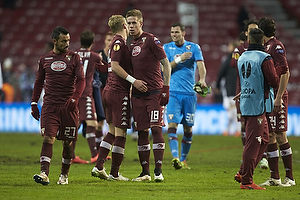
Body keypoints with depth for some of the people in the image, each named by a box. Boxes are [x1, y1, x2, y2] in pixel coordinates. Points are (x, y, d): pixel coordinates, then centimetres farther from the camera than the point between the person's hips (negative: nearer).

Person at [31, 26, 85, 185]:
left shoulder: (74, 58, 5)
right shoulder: (44, 59, 11)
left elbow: (81, 80, -2)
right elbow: (39, 82, 19)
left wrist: (75, 98, -17)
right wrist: (34, 103, 13)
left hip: (69, 106, 0)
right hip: (49, 105, 0)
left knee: (67, 142, 5)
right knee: (48, 139, -13)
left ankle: (64, 174, 18)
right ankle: (44, 173, -23)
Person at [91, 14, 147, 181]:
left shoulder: (117, 42, 18)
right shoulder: (119, 42, -11)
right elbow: (115, 66, -20)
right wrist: (133, 81, -22)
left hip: (109, 90, 10)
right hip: (119, 92, -10)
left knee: (112, 131, 15)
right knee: (120, 133, -4)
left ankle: (99, 167, 10)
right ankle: (114, 174, -2)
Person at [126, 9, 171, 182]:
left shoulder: (151, 40, -5)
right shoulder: (131, 45, 14)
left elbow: (166, 64, -6)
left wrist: (165, 88, -11)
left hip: (154, 93, -6)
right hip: (138, 94, 6)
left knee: (156, 129, -10)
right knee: (142, 132, 6)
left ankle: (158, 171, -9)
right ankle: (145, 172, 10)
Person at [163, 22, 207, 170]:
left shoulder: (194, 47, 5)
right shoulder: (167, 48, 7)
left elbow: (200, 65, -9)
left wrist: (202, 79, -27)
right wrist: (179, 59, -16)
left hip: (190, 93, 1)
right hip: (173, 92, -1)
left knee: (188, 128, 6)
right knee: (172, 124, -17)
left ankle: (183, 160, 18)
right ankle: (175, 157, -26)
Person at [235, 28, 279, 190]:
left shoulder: (241, 58, 12)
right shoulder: (264, 59, -12)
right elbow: (275, 82, -12)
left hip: (245, 102, 8)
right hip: (257, 105, -8)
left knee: (264, 139, 17)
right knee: (253, 143, -4)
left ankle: (243, 173, 16)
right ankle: (246, 181, -2)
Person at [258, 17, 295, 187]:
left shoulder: (276, 46, -10)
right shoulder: (266, 47, 17)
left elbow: (285, 72, -17)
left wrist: (279, 97, -21)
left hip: (277, 98, -9)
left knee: (280, 136, -8)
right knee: (270, 136, 8)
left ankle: (290, 177, -3)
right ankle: (275, 177, 11)